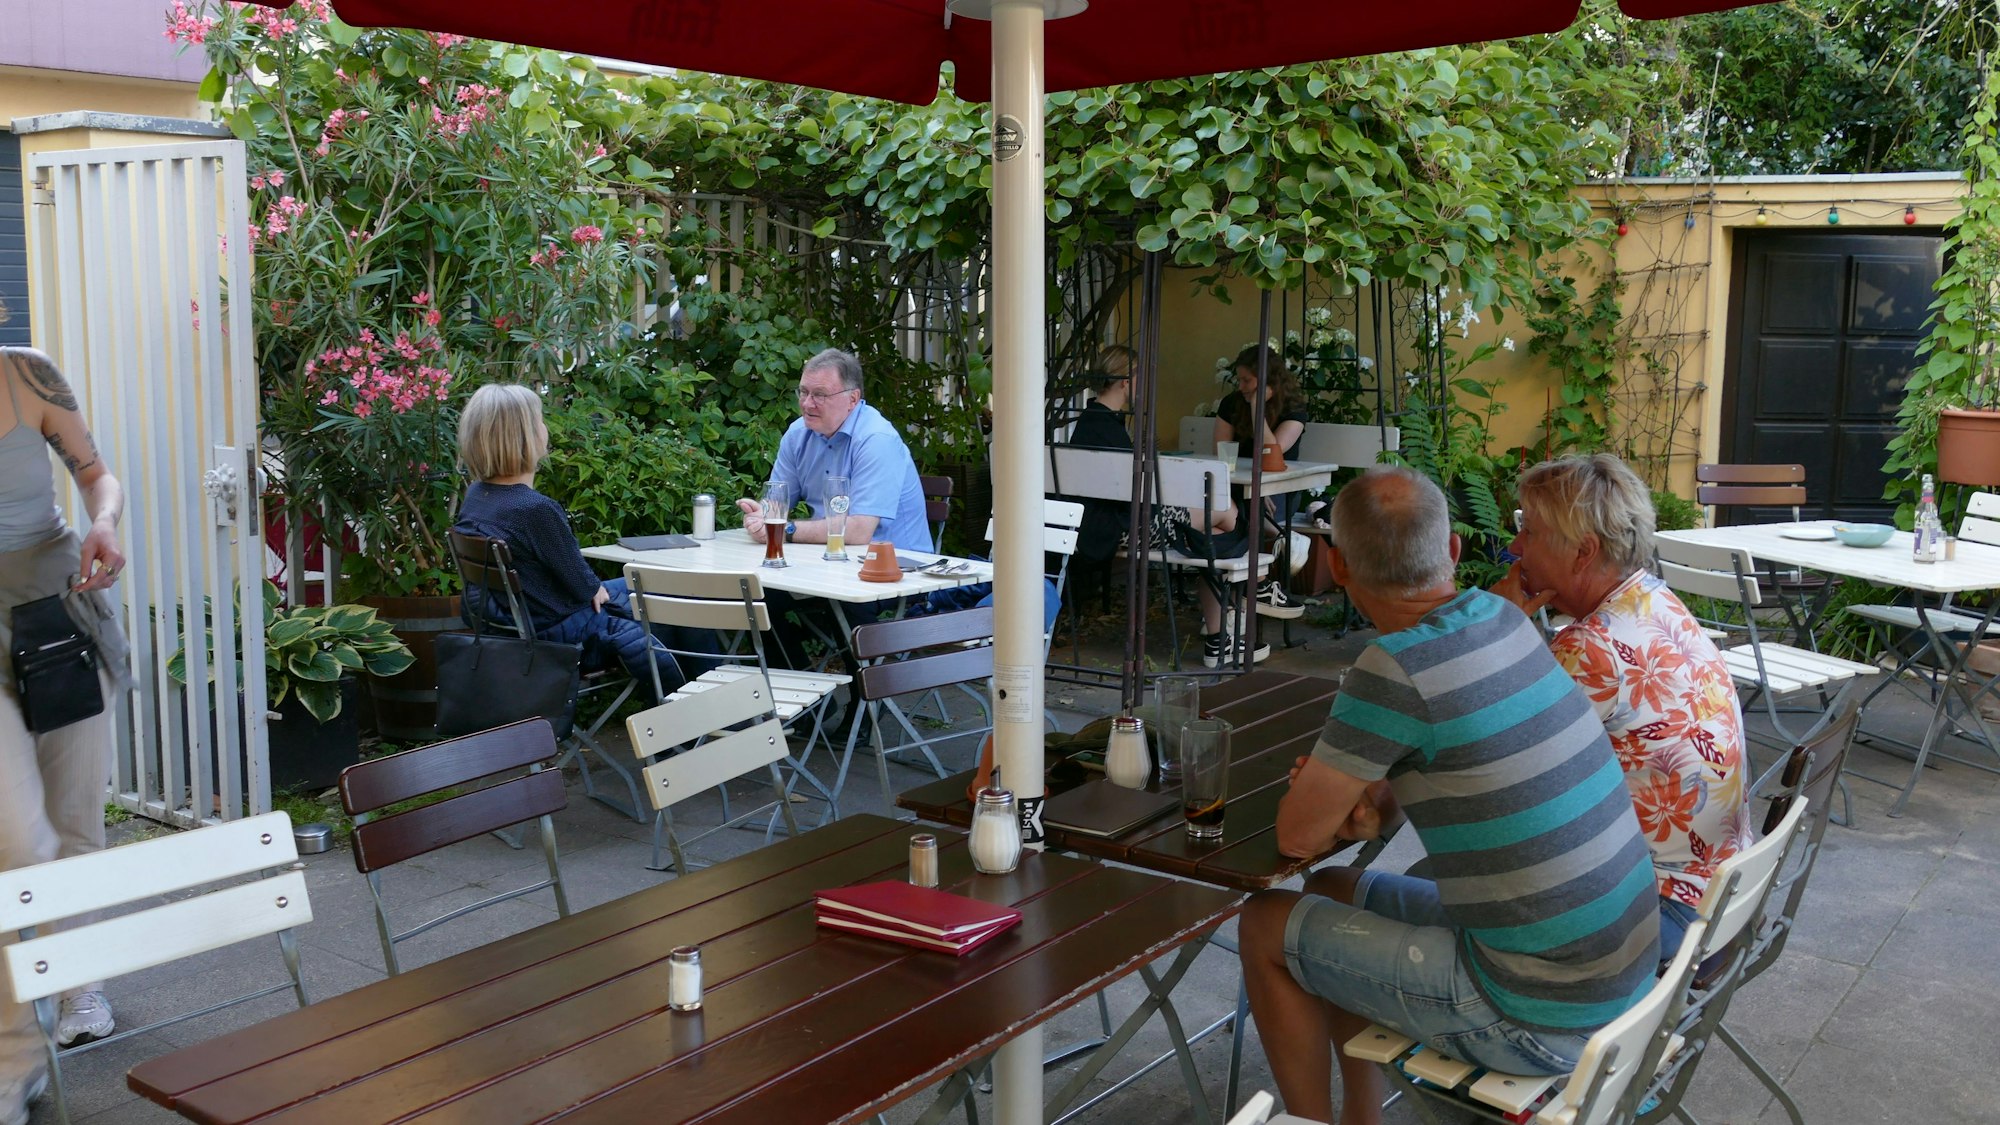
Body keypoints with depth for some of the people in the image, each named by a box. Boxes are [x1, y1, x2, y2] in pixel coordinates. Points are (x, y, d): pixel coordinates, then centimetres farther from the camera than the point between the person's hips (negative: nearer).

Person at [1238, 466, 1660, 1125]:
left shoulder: (1395, 671, -22)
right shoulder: (1504, 619, 1)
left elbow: (1298, 836, -12)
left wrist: (1355, 807, 8)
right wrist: (1371, 804, 1)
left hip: (1539, 1022, -8)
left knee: (1266, 928, 7)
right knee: (1333, 893, 23)